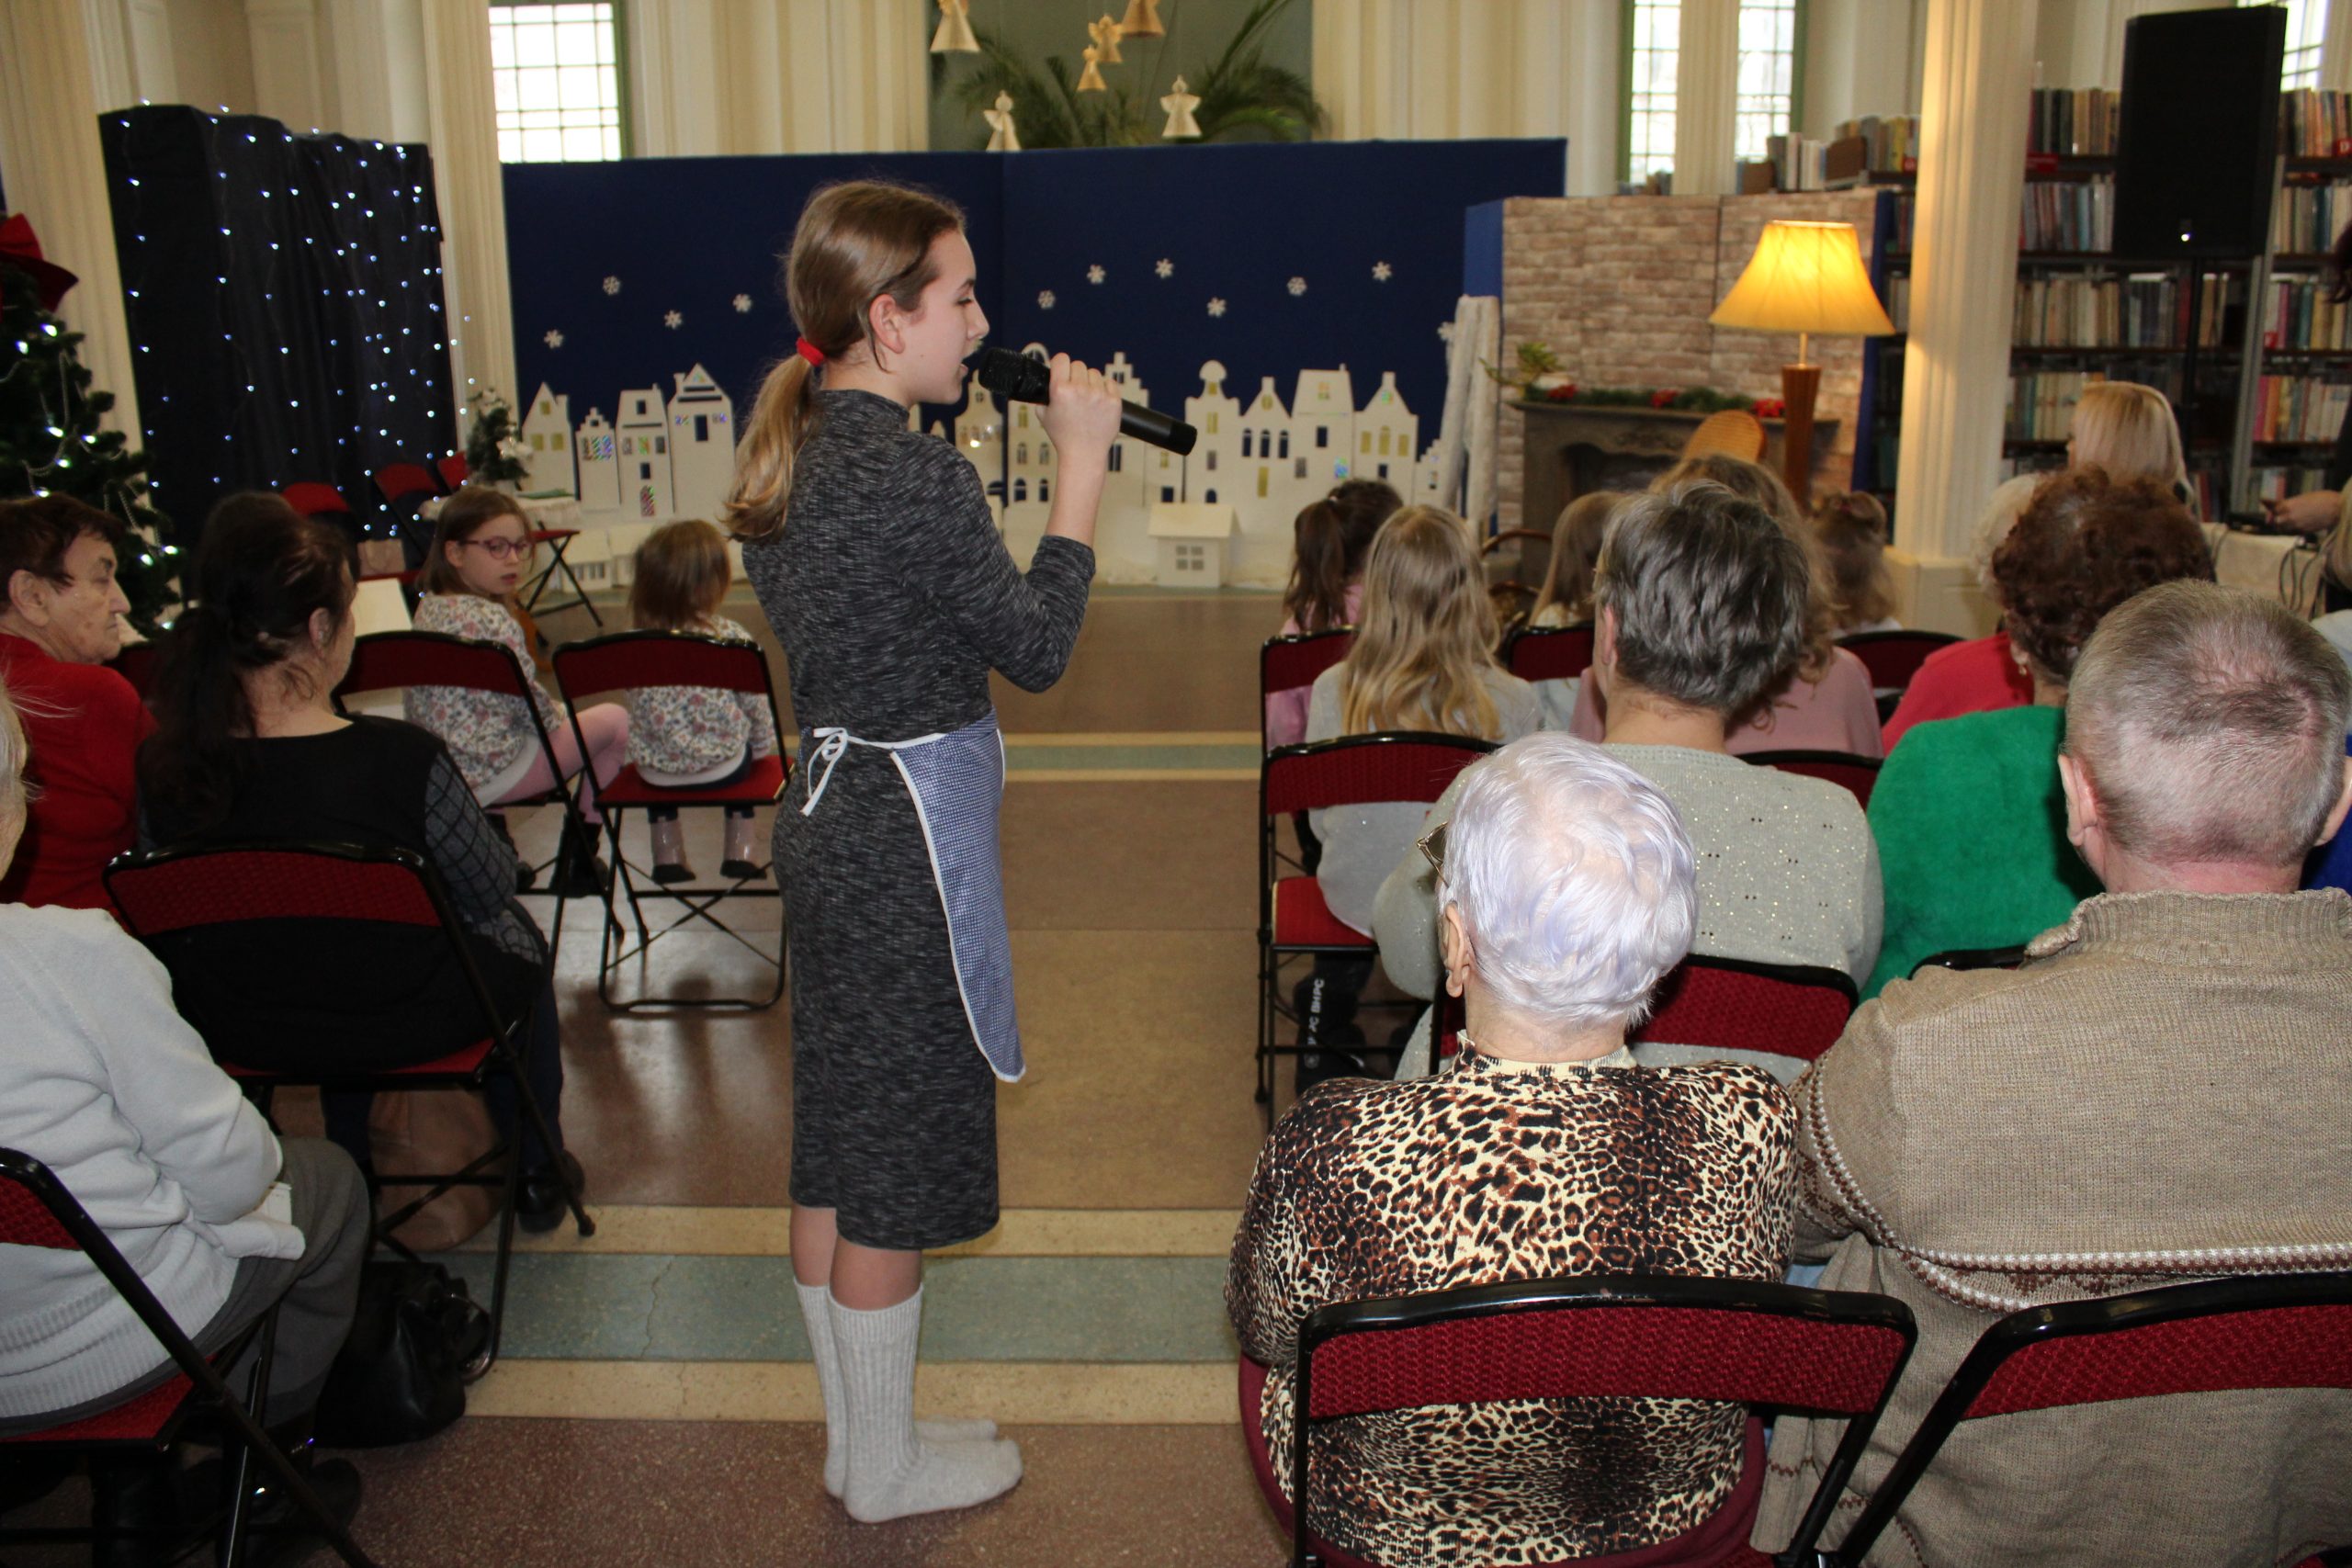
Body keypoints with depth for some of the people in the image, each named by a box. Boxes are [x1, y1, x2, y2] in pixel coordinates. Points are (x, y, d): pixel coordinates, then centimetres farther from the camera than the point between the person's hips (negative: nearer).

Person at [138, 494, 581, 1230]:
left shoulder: (163, 768, -18)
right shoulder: (401, 759, -31)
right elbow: (490, 886, -14)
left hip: (242, 1033, 4)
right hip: (405, 1025, -4)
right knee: (515, 937, 28)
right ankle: (536, 1173, 42)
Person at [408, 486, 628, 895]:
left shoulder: (430, 605, 4)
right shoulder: (492, 620, -23)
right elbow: (532, 705, -16)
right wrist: (558, 716, 6)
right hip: (490, 777, -9)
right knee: (615, 721, 8)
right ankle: (576, 865, 16)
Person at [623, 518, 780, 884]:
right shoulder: (731, 638, -18)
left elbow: (642, 710, 3)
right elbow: (755, 704, -7)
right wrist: (764, 744, 14)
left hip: (654, 773, 2)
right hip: (721, 769, -2)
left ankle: (667, 851, 36)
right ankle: (739, 849, 32)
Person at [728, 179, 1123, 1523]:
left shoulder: (792, 455, 5)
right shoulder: (920, 480, -23)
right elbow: (1037, 650, -13)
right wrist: (1082, 465, -10)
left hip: (827, 814, 9)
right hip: (907, 842, -9)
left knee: (836, 1144, 18)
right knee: (898, 1165, 6)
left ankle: (855, 1434, 36)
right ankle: (890, 1467, 25)